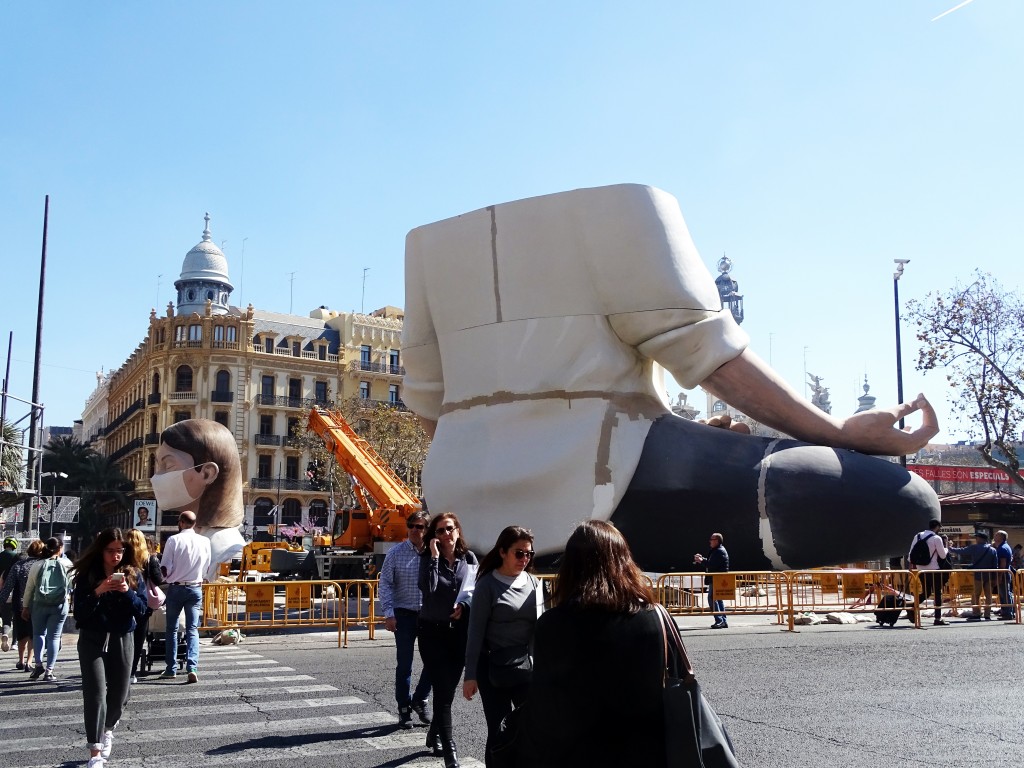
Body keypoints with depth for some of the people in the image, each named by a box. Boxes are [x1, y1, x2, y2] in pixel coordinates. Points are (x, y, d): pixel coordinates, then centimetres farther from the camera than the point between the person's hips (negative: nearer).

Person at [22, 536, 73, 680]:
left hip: (39, 604, 1)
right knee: (54, 636, 3)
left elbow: (29, 587, 4)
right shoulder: (66, 564, -1)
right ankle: (49, 671, 1)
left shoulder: (37, 565, 1)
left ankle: (38, 664, 5)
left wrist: (25, 606, 11)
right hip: (60, 605, -1)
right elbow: (73, 585, 5)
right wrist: (68, 595, 24)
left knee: (38, 633, 18)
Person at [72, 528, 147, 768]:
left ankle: (107, 730, 42)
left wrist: (127, 592, -19)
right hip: (92, 640, -2)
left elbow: (142, 608, -2)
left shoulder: (133, 574, 1)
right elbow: (79, 613, -8)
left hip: (123, 640, 2)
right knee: (96, 693, -11)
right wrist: (98, 592, -23)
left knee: (118, 694, 11)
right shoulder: (87, 575, -4)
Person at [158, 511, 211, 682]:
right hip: (195, 589, 2)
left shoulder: (173, 540, -10)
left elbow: (165, 568, -10)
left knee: (172, 629, 12)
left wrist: (165, 578, 9)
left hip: (176, 588, -2)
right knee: (192, 629, 3)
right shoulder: (204, 541, -1)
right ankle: (192, 668, -11)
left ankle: (171, 668, 16)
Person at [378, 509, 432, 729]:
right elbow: (385, 584, -1)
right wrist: (389, 613, -9)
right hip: (404, 614, -1)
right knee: (404, 665, 6)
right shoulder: (396, 553, -2)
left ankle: (419, 701, 28)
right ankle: (404, 709, 21)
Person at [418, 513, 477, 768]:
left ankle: (434, 734, 39)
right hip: (432, 632, -3)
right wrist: (434, 557, -21)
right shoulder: (428, 559, -5)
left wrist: (464, 606, -12)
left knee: (449, 689, 15)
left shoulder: (469, 558, 1)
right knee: (443, 691, -8)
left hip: (459, 631, 3)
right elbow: (428, 589, -22)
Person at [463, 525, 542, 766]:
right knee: (499, 733, 4)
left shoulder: (534, 583, 6)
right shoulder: (488, 584, -7)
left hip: (528, 668, 4)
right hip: (494, 669, -3)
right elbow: (476, 631, -7)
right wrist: (471, 675, -9)